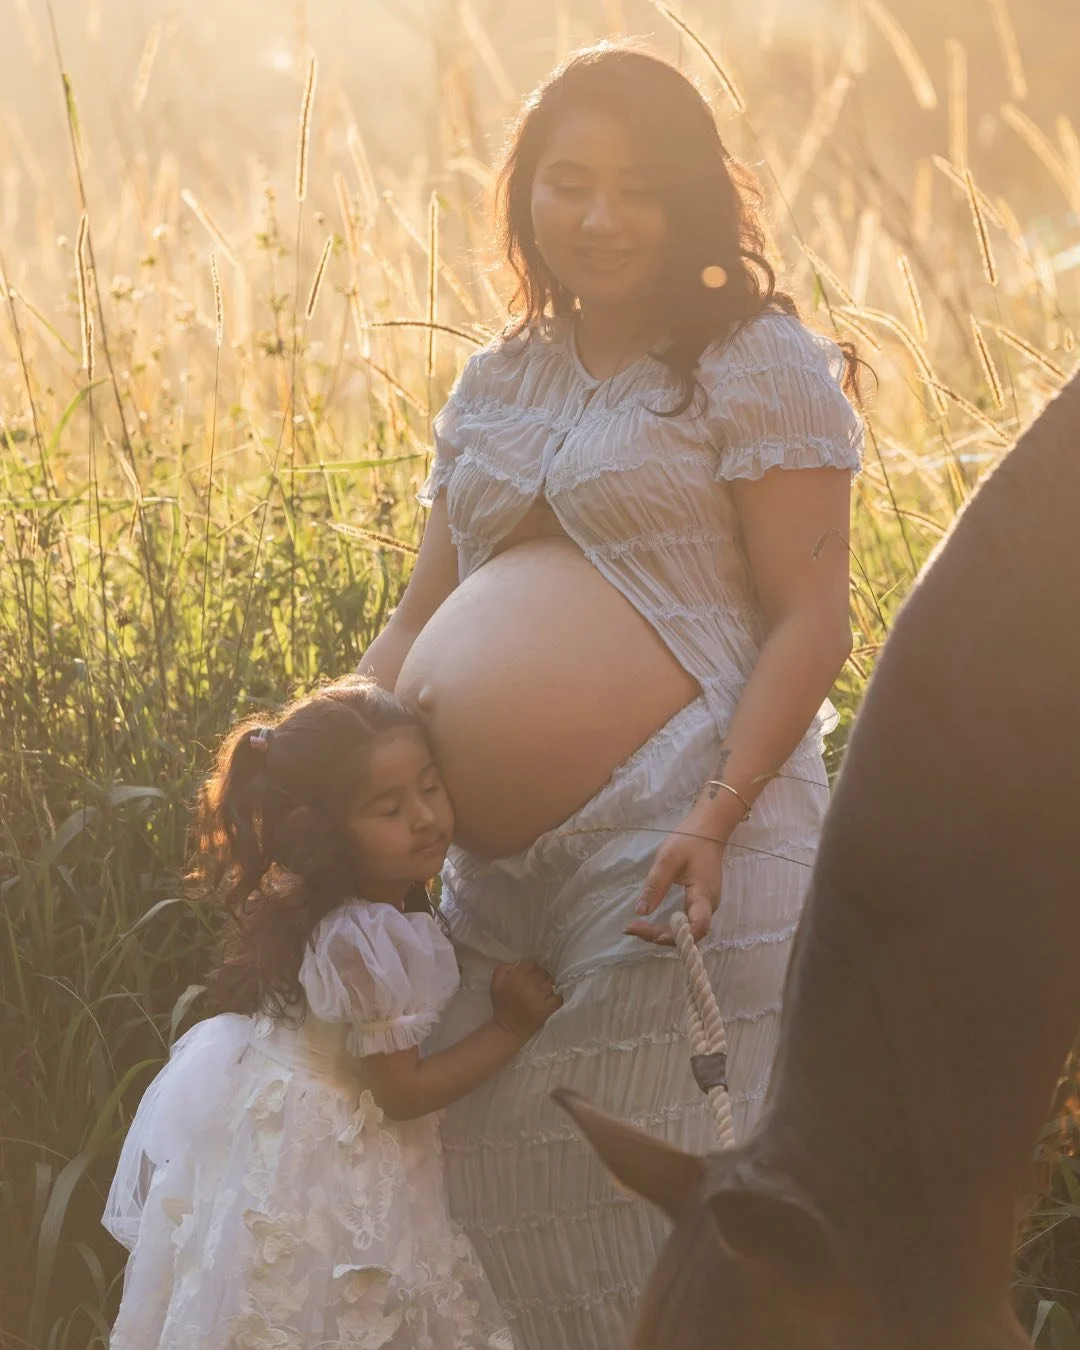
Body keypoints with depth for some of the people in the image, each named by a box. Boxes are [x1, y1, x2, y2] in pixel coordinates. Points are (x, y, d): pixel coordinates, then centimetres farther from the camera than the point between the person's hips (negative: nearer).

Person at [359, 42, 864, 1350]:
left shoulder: (752, 364, -1)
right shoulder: (494, 384, 18)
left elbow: (810, 619, -8)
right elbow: (416, 623, 22)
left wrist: (717, 815, -19)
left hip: (668, 847, -7)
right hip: (490, 875, 7)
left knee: (665, 1204, -5)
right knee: (494, 1206, 10)